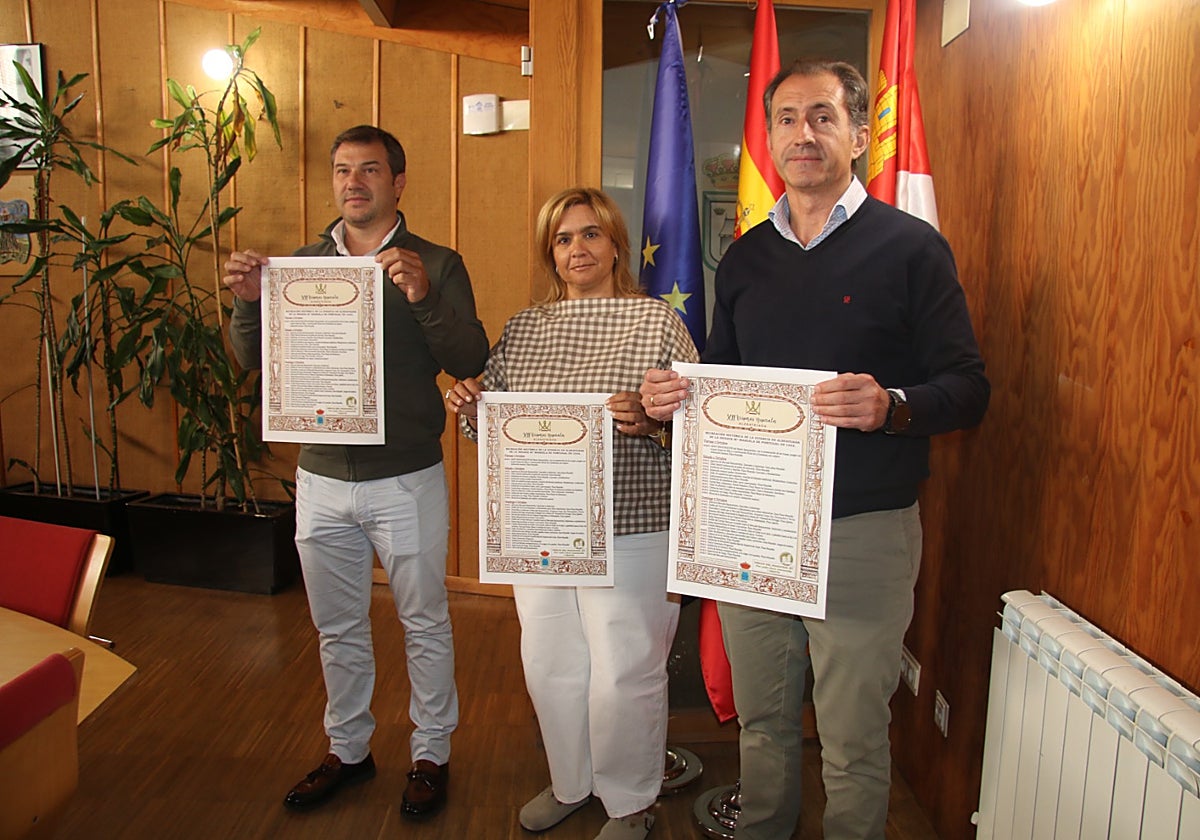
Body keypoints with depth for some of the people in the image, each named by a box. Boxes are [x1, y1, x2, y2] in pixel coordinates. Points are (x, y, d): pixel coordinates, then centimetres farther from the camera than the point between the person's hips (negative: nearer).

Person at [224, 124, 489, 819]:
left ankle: (432, 755, 30)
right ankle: (348, 750, 37)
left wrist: (422, 298, -28)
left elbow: (472, 361, -13)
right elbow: (255, 359, 6)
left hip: (406, 481, -3)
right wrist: (249, 301, -13)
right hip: (321, 479, 4)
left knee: (425, 625, 10)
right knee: (338, 630, 17)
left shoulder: (436, 265, -3)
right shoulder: (302, 263, 7)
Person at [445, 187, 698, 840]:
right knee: (549, 666, 15)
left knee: (623, 676, 3)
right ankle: (570, 782, 41)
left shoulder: (658, 322, -3)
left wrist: (649, 422, -26)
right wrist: (470, 407, -5)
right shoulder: (522, 329, 10)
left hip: (629, 533, -4)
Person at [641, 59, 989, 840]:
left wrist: (890, 407, -27)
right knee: (761, 719, 18)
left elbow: (969, 388, -7)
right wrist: (672, 396, -3)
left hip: (864, 529, -4)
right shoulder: (745, 257, 11)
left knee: (854, 740, 8)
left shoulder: (910, 246, -4)